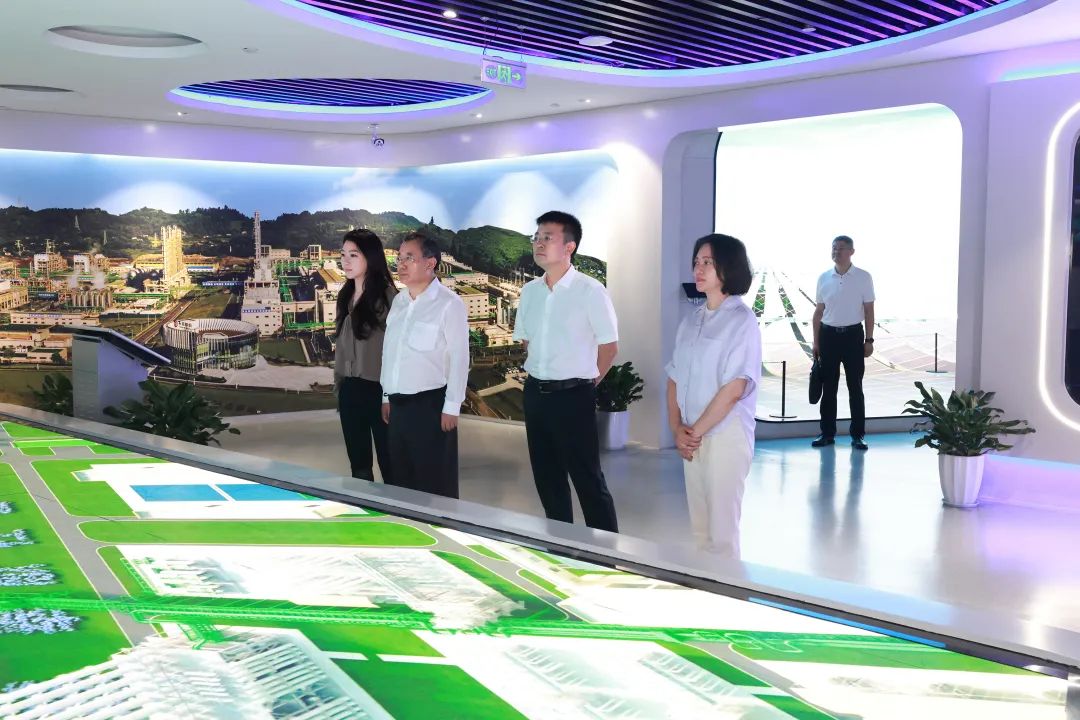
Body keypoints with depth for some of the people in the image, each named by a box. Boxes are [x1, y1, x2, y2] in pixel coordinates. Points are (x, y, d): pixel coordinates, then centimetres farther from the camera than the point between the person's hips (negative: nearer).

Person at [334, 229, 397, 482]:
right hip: (350, 389, 7)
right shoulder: (345, 296, 10)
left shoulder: (386, 296, -12)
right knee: (358, 461, 14)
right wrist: (338, 384, 17)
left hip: (378, 387, -7)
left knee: (388, 460, 3)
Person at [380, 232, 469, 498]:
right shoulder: (398, 301, 11)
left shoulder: (449, 303, -10)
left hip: (431, 403, -7)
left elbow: (459, 357, -13)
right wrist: (386, 396, 14)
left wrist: (451, 406, -15)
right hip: (398, 404, 7)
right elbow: (388, 351, 15)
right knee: (402, 479, 14)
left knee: (435, 483, 0)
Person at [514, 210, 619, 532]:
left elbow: (609, 346, -6)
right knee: (546, 476, 14)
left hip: (573, 396, -6)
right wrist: (542, 374, 14)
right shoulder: (529, 291, 6)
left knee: (588, 478, 0)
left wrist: (585, 382, 2)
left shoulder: (590, 291, -12)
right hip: (535, 393, 6)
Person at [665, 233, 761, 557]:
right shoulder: (691, 320, 11)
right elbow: (674, 378, 11)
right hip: (693, 439, 6)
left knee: (722, 533, 0)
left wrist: (696, 432, -11)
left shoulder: (741, 320, -9)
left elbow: (734, 388, -16)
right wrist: (678, 429, -3)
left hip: (725, 436, -6)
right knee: (700, 529, 13)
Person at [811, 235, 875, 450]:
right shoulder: (824, 278, 5)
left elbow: (869, 310, 1)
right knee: (828, 386, 7)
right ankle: (827, 433, 15)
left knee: (855, 386, 2)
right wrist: (816, 342, 8)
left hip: (853, 335, -2)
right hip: (828, 335, 2)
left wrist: (869, 340, -4)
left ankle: (858, 435, 9)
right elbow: (819, 311, 9)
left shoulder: (863, 277, -2)